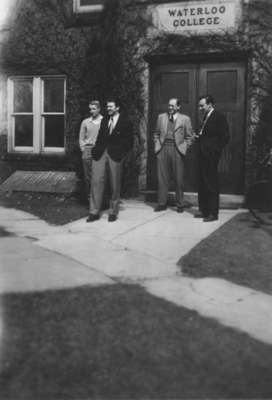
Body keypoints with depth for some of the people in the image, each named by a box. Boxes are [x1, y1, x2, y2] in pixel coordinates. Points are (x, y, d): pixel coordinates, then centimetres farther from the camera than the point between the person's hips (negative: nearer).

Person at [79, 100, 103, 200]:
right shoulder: (85, 122, 12)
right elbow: (81, 138, 15)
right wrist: (83, 149, 4)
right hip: (87, 151, 2)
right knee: (88, 176, 2)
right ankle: (89, 196, 10)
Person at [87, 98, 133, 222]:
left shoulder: (125, 122, 2)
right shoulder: (104, 120, 17)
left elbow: (129, 141, 1)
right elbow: (100, 137, 16)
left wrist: (122, 153, -10)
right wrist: (96, 150, 3)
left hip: (115, 155, -4)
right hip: (100, 154, 4)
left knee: (115, 184, 4)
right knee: (96, 181, -3)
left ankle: (113, 212, 15)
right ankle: (94, 212, 2)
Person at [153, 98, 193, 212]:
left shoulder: (185, 119, 6)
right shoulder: (161, 117, 14)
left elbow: (189, 136, 7)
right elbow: (156, 133, 19)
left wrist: (183, 148, -4)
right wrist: (157, 145, 7)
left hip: (177, 150, -2)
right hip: (162, 149, 2)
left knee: (179, 179, 1)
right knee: (162, 177, 2)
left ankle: (180, 205, 10)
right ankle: (162, 203, 10)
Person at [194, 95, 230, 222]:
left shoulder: (219, 117, -9)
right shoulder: (206, 117, 18)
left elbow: (225, 136, -13)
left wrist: (214, 151, -15)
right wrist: (199, 136, 3)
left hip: (211, 156, -9)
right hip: (202, 155, 9)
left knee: (211, 184, -4)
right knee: (202, 183, 11)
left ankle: (213, 213, 2)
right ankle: (203, 210, 20)